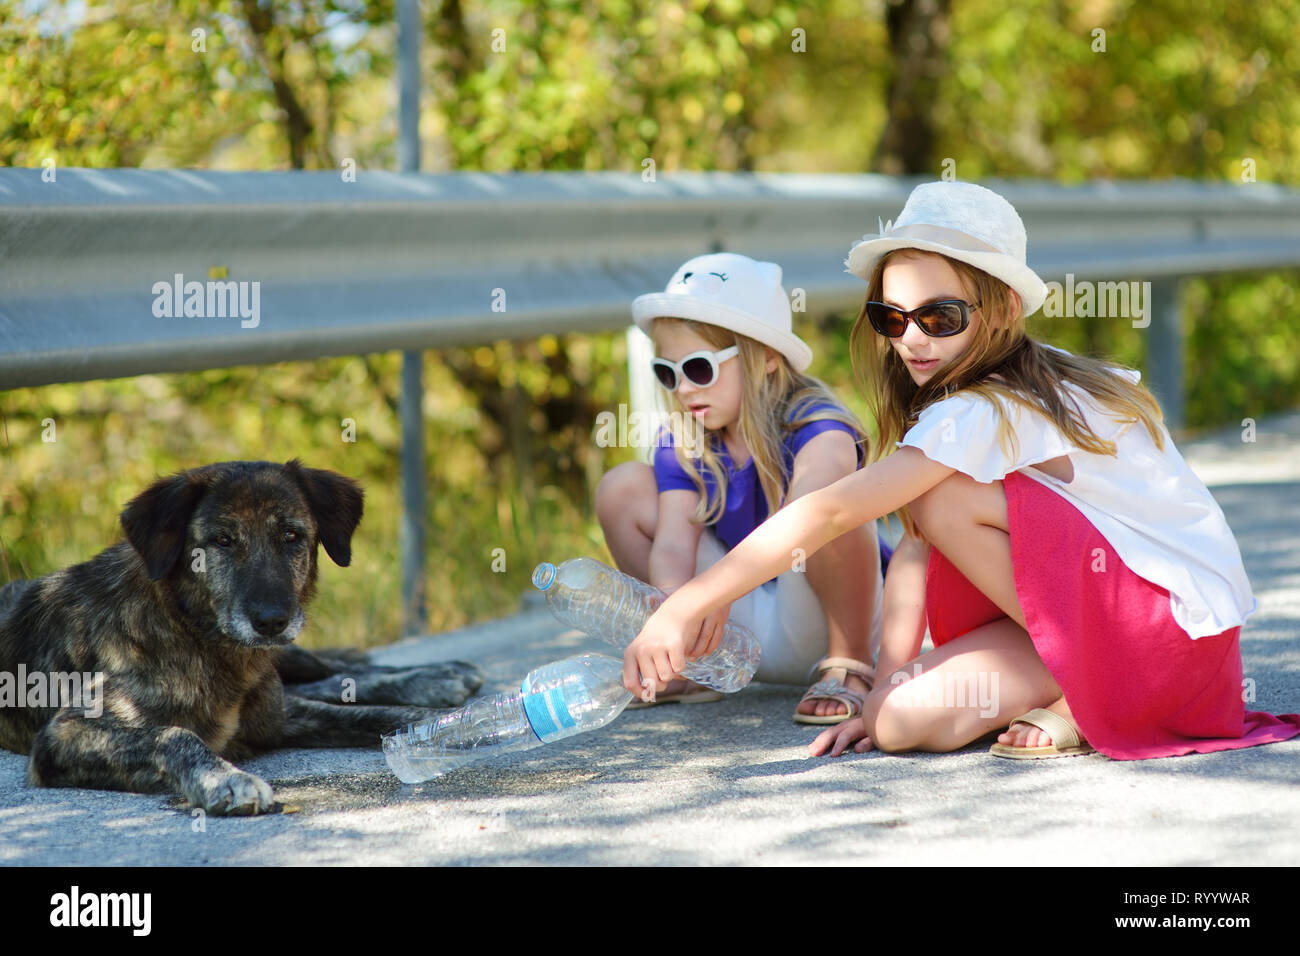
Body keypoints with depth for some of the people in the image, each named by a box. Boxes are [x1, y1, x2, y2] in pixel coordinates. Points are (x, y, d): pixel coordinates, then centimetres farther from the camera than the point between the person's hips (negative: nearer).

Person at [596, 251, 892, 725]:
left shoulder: (817, 428, -20)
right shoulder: (680, 443, -1)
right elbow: (673, 544, -12)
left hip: (817, 624, -6)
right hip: (741, 628, 6)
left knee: (830, 482, -34)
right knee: (623, 487, -5)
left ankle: (848, 668, -17)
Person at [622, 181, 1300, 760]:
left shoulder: (988, 413, -20)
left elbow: (830, 511, -25)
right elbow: (914, 548, 3)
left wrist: (689, 604, -26)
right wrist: (886, 687, -5)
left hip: (1184, 620, -8)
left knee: (942, 497, -20)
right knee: (901, 725, -9)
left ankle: (1086, 701, -8)